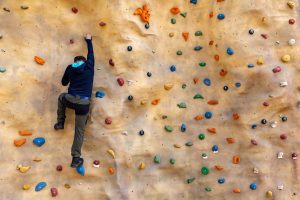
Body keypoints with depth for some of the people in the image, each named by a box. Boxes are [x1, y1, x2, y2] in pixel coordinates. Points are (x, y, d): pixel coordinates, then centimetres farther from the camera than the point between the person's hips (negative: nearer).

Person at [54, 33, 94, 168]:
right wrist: (89, 40, 37)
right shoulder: (89, 66, 6)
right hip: (83, 103, -1)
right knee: (79, 131, 8)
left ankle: (60, 123, 35)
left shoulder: (70, 68, 9)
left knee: (62, 97, 39)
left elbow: (64, 83, 21)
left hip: (70, 100, 1)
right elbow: (90, 54, 24)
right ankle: (76, 158, 7)